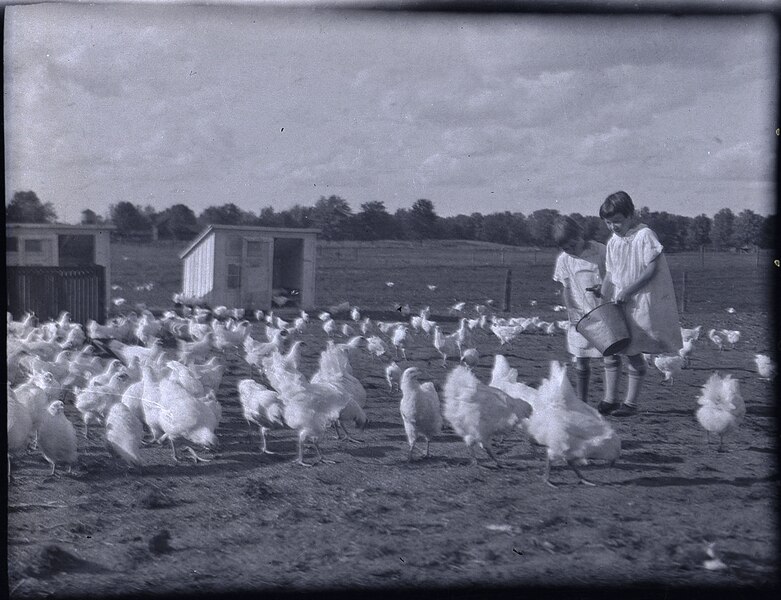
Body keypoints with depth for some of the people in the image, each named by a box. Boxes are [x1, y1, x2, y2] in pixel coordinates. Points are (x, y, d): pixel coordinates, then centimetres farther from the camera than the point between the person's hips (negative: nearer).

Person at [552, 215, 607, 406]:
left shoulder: (600, 251, -4)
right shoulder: (563, 260, 2)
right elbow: (565, 289, 5)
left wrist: (603, 289, -18)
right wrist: (571, 312, -5)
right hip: (580, 315, 2)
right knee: (581, 361, 3)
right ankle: (581, 401, 11)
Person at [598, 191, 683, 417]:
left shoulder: (645, 235, -12)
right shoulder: (613, 242, 9)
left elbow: (651, 270, -15)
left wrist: (628, 291, -19)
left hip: (641, 302, -7)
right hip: (618, 303, 7)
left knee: (633, 352, -3)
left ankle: (631, 403, 7)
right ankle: (609, 400, 11)